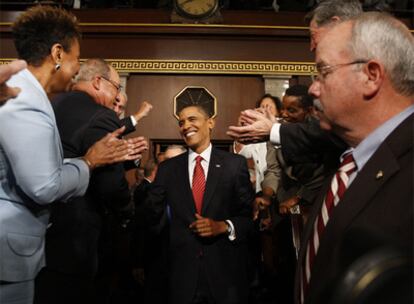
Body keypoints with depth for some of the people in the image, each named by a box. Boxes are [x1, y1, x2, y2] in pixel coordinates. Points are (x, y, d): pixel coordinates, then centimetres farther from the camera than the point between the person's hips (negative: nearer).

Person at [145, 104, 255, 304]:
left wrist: (224, 226, -17)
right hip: (183, 271, 1)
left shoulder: (235, 163, -1)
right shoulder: (167, 168, 6)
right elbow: (151, 214, 1)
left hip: (226, 269, -1)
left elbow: (250, 214, 0)